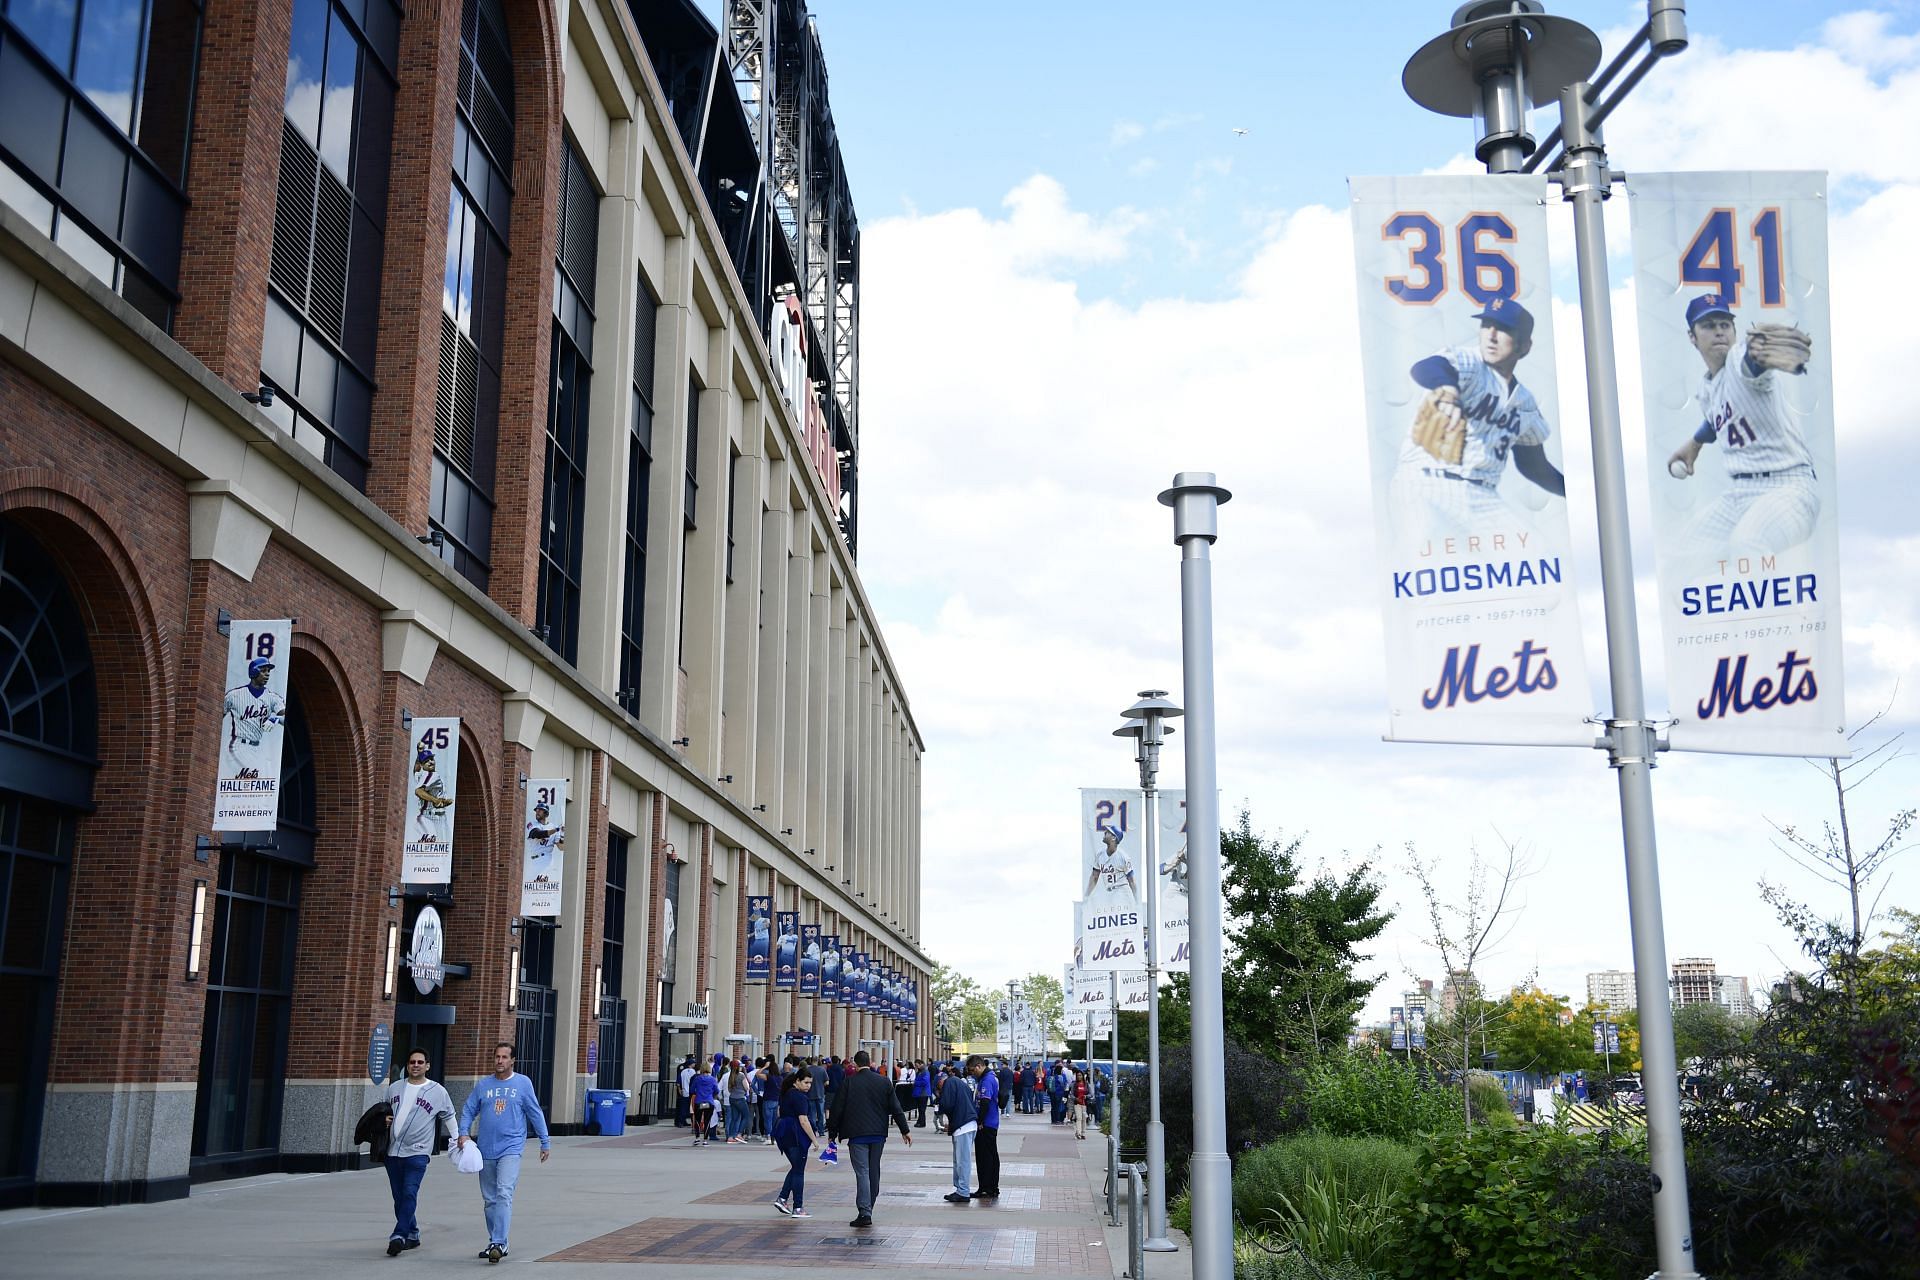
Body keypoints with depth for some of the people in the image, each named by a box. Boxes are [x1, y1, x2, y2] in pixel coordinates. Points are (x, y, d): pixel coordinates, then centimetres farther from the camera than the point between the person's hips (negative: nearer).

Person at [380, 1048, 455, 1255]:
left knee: (409, 1194, -17)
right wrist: (385, 1119, 3)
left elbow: (448, 1117, 11)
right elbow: (385, 1111, 25)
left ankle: (398, 1236, -22)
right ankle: (412, 1235, 21)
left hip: (417, 1152, -4)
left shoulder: (437, 1091, 2)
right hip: (393, 1151, 5)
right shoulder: (394, 1087, 12)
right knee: (399, 1197, 9)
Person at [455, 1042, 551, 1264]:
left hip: (511, 1148, -4)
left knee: (504, 1194, -18)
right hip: (486, 1150, 4)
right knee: (490, 1199, 10)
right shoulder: (483, 1084, 9)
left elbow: (535, 1113, 5)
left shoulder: (523, 1083, 2)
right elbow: (468, 1110, 11)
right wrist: (463, 1133, -5)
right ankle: (495, 1243, 21)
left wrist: (545, 1142, 6)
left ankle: (498, 1243, -22)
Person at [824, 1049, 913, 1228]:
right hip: (878, 1133, 3)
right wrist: (905, 1130, 12)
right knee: (874, 1171, 14)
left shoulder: (848, 1082, -5)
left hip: (857, 1134, -3)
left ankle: (864, 1213, -14)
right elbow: (895, 1108, 5)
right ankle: (868, 1209, 22)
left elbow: (837, 1109, -3)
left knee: (862, 1172, -5)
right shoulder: (884, 1081, 4)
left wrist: (832, 1133, 7)